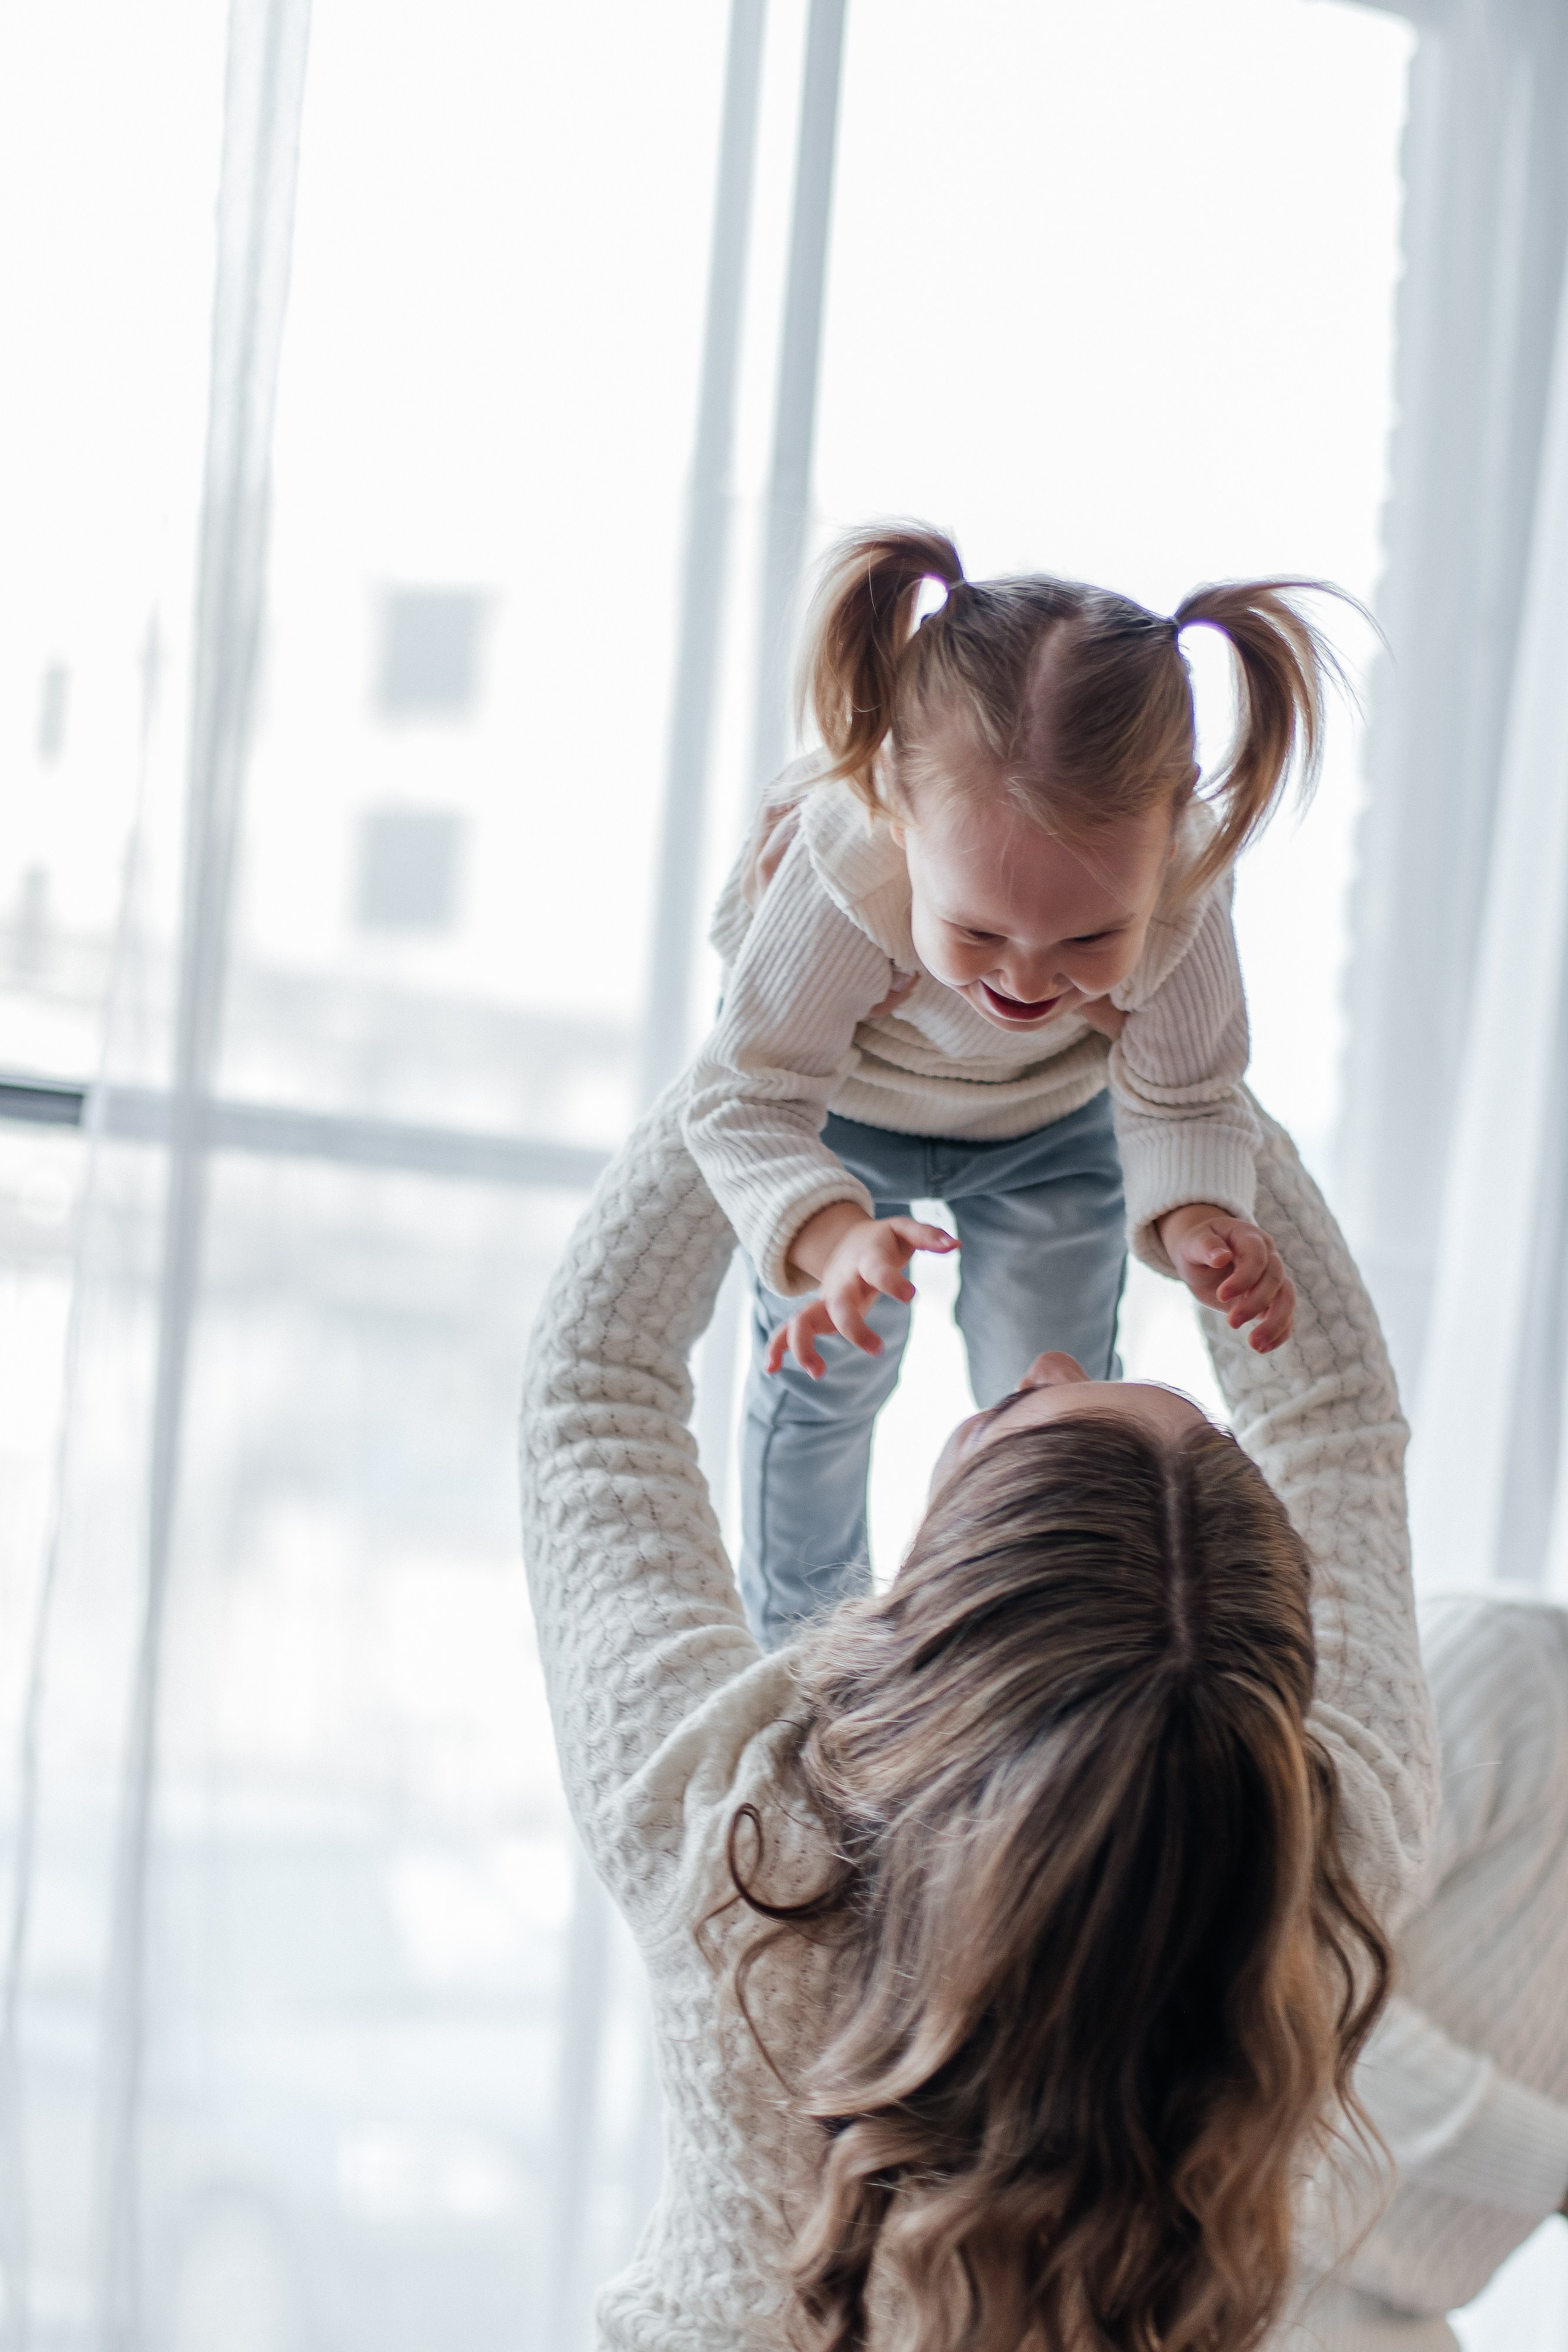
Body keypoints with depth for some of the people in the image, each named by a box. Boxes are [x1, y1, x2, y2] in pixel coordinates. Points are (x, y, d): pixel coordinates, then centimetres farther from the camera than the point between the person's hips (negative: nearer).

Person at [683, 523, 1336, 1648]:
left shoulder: (1178, 892, -41)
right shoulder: (844, 878, -49)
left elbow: (1186, 1100, -24)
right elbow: (752, 1098, -38)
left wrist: (1196, 1217, -47)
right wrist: (831, 1238, -59)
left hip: (1057, 1128, 1)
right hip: (844, 1115, -1)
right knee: (825, 1381, 12)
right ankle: (798, 1630, 40)